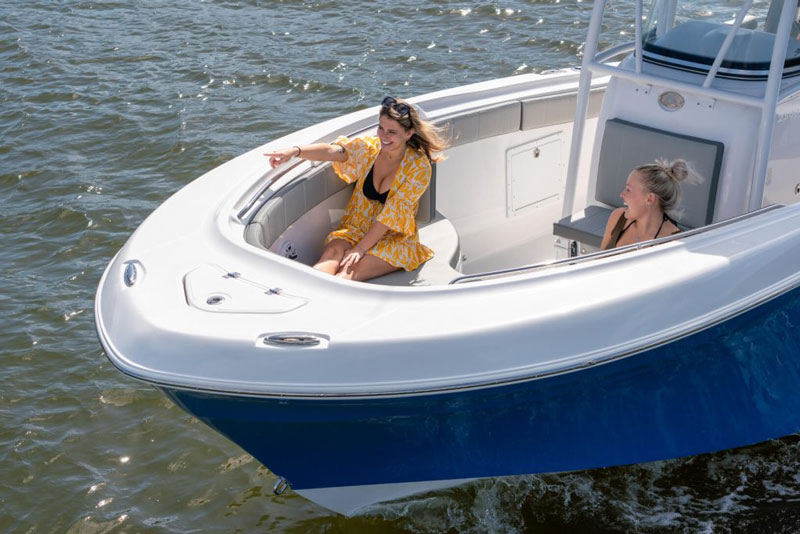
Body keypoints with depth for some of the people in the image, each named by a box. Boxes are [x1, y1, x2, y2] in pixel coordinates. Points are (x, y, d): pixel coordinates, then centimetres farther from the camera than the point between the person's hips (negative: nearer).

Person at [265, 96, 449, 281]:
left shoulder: (419, 167, -12)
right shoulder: (369, 147, 0)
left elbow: (392, 214, -18)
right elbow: (332, 151, -16)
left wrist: (361, 248, -23)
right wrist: (295, 151, -34)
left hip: (395, 238, -2)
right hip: (357, 229, 3)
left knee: (351, 269, -31)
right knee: (332, 252, -30)